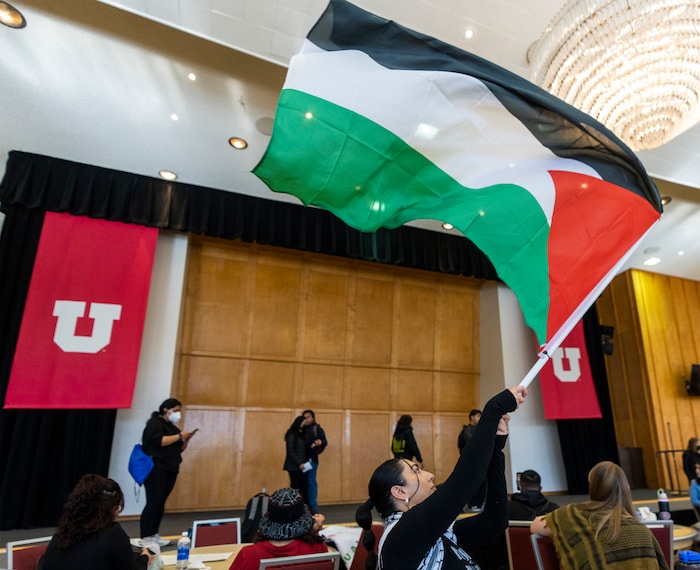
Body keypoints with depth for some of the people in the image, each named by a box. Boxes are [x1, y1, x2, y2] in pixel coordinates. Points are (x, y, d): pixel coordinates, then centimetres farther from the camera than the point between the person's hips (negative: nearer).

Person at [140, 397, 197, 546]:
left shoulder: (172, 427, 19)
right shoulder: (154, 423, -4)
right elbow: (159, 441, -21)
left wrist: (185, 440, 1)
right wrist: (179, 436, -16)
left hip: (170, 470, 8)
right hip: (155, 469, -8)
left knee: (161, 503, 6)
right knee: (153, 502, -10)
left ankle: (154, 534, 11)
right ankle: (145, 537, -5)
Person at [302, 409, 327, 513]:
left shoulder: (317, 429, -1)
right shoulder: (302, 429, 13)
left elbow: (325, 441, -11)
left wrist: (320, 442, -33)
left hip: (311, 459, -5)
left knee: (311, 482, -4)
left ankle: (313, 507, 2)